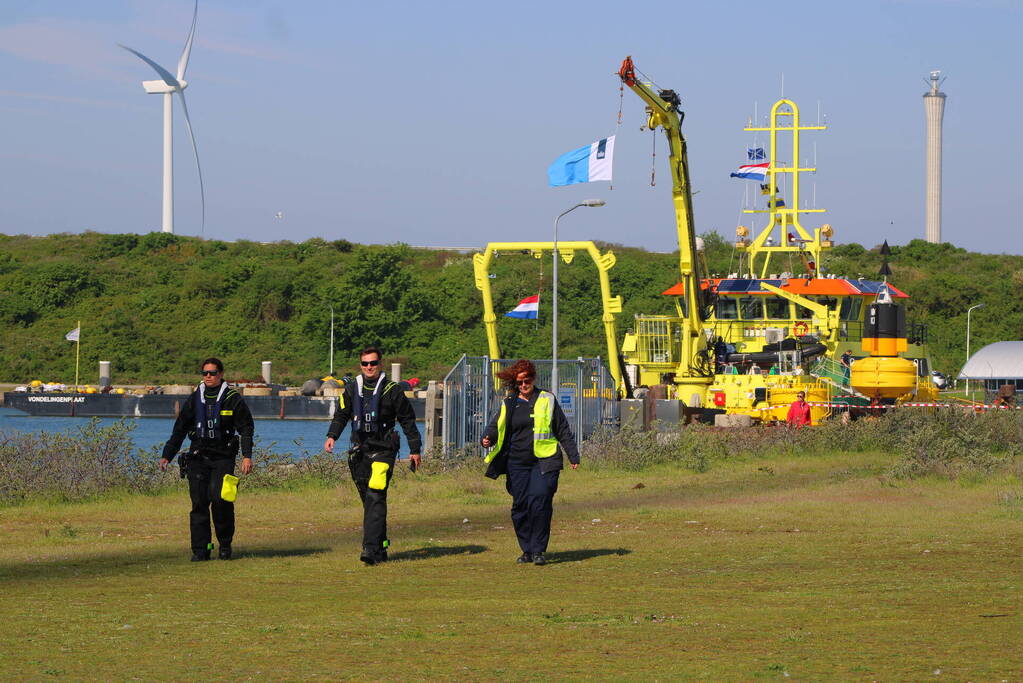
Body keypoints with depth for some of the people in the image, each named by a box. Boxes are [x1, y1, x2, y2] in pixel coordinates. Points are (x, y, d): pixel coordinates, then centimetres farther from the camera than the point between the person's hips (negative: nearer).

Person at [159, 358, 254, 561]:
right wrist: (167, 455, 11)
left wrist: (247, 455, -7)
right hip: (198, 457, 3)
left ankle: (225, 543, 4)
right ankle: (200, 549, 2)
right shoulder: (195, 399, 12)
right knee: (199, 503, -2)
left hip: (223, 458, -3)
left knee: (220, 499, -15)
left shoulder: (232, 398, 2)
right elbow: (179, 430, 17)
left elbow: (246, 428, 3)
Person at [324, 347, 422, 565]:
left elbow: (407, 420, 5)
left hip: (383, 449, -5)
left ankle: (371, 548, -22)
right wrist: (332, 436, -4)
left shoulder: (392, 391, 0)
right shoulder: (351, 389, 11)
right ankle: (381, 546, 19)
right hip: (360, 449, 5)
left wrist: (415, 450, 4)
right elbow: (341, 415, 14)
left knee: (375, 498, -16)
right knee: (369, 500, 9)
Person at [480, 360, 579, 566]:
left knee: (539, 502, -16)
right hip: (517, 462, 3)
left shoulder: (547, 400, 7)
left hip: (544, 462, -3)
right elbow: (496, 427, 10)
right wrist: (488, 439, -14)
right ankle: (527, 550, 15)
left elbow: (563, 430, 11)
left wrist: (573, 455, 9)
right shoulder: (509, 404, 12)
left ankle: (538, 550, -7)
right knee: (519, 506, 1)